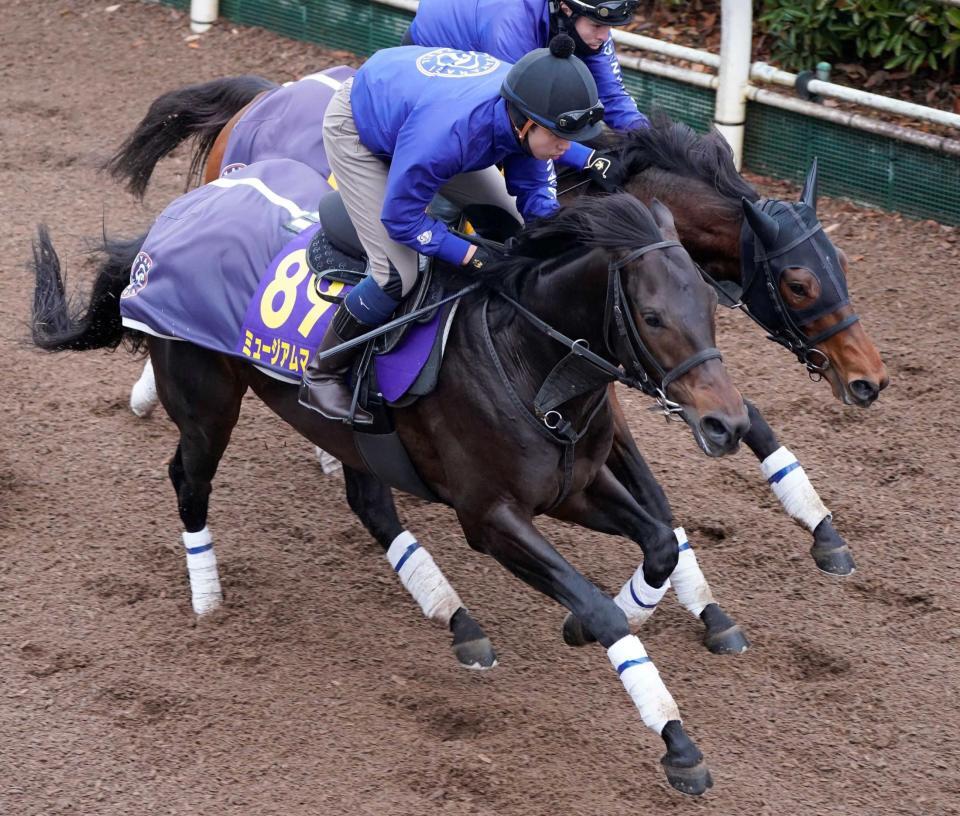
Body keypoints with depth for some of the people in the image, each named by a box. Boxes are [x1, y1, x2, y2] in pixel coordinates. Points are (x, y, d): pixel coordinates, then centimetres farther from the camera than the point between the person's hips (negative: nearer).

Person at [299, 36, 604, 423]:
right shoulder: (446, 133, -46)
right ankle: (321, 376, 1)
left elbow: (533, 189, -9)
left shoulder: (525, 113, -26)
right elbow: (401, 220, -33)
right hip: (356, 129, -7)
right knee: (398, 274, -19)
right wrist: (473, 257, -34)